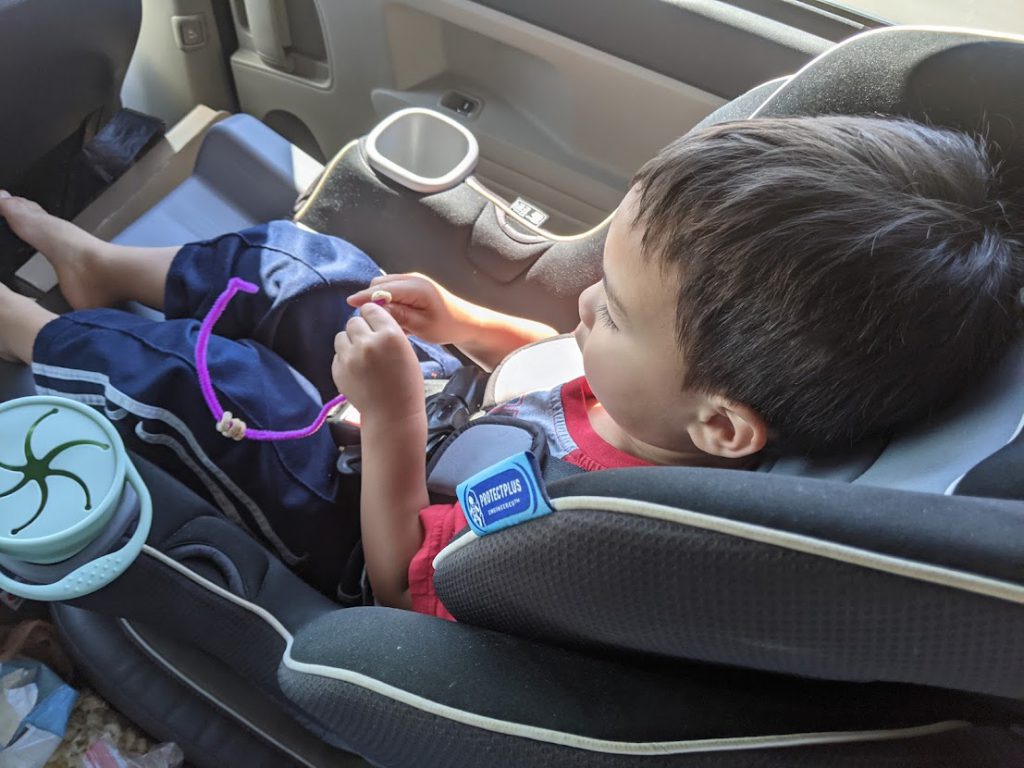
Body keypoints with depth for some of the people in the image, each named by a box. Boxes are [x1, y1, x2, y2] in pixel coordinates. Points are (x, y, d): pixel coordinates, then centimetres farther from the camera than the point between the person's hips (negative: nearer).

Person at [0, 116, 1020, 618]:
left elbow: (401, 587, -26)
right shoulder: (696, 371, -22)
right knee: (293, 255, 8)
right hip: (453, 408, 7)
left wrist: (390, 421, -34)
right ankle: (101, 267, 36)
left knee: (184, 364, -8)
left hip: (361, 511, -6)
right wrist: (463, 323, -11)